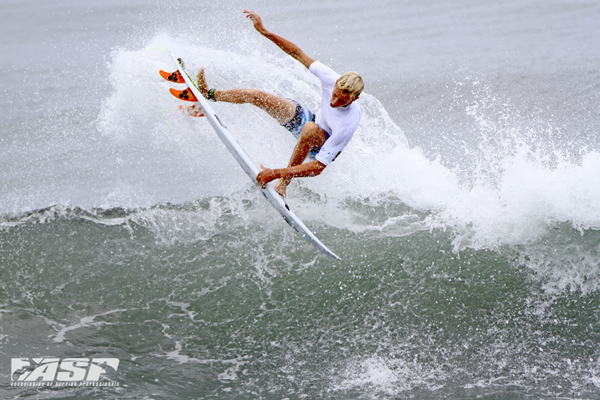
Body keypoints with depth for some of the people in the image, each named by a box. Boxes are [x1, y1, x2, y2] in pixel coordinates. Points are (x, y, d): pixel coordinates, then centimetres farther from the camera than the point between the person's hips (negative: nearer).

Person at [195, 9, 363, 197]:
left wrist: (276, 173, -48)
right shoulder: (332, 79, -28)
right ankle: (209, 94, 19)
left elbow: (318, 167, -43)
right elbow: (299, 54, -14)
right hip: (312, 120, 6)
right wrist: (264, 31, -20)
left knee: (310, 129, -43)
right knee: (256, 95, -3)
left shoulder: (348, 124, -42)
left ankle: (284, 181, -26)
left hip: (322, 149, -6)